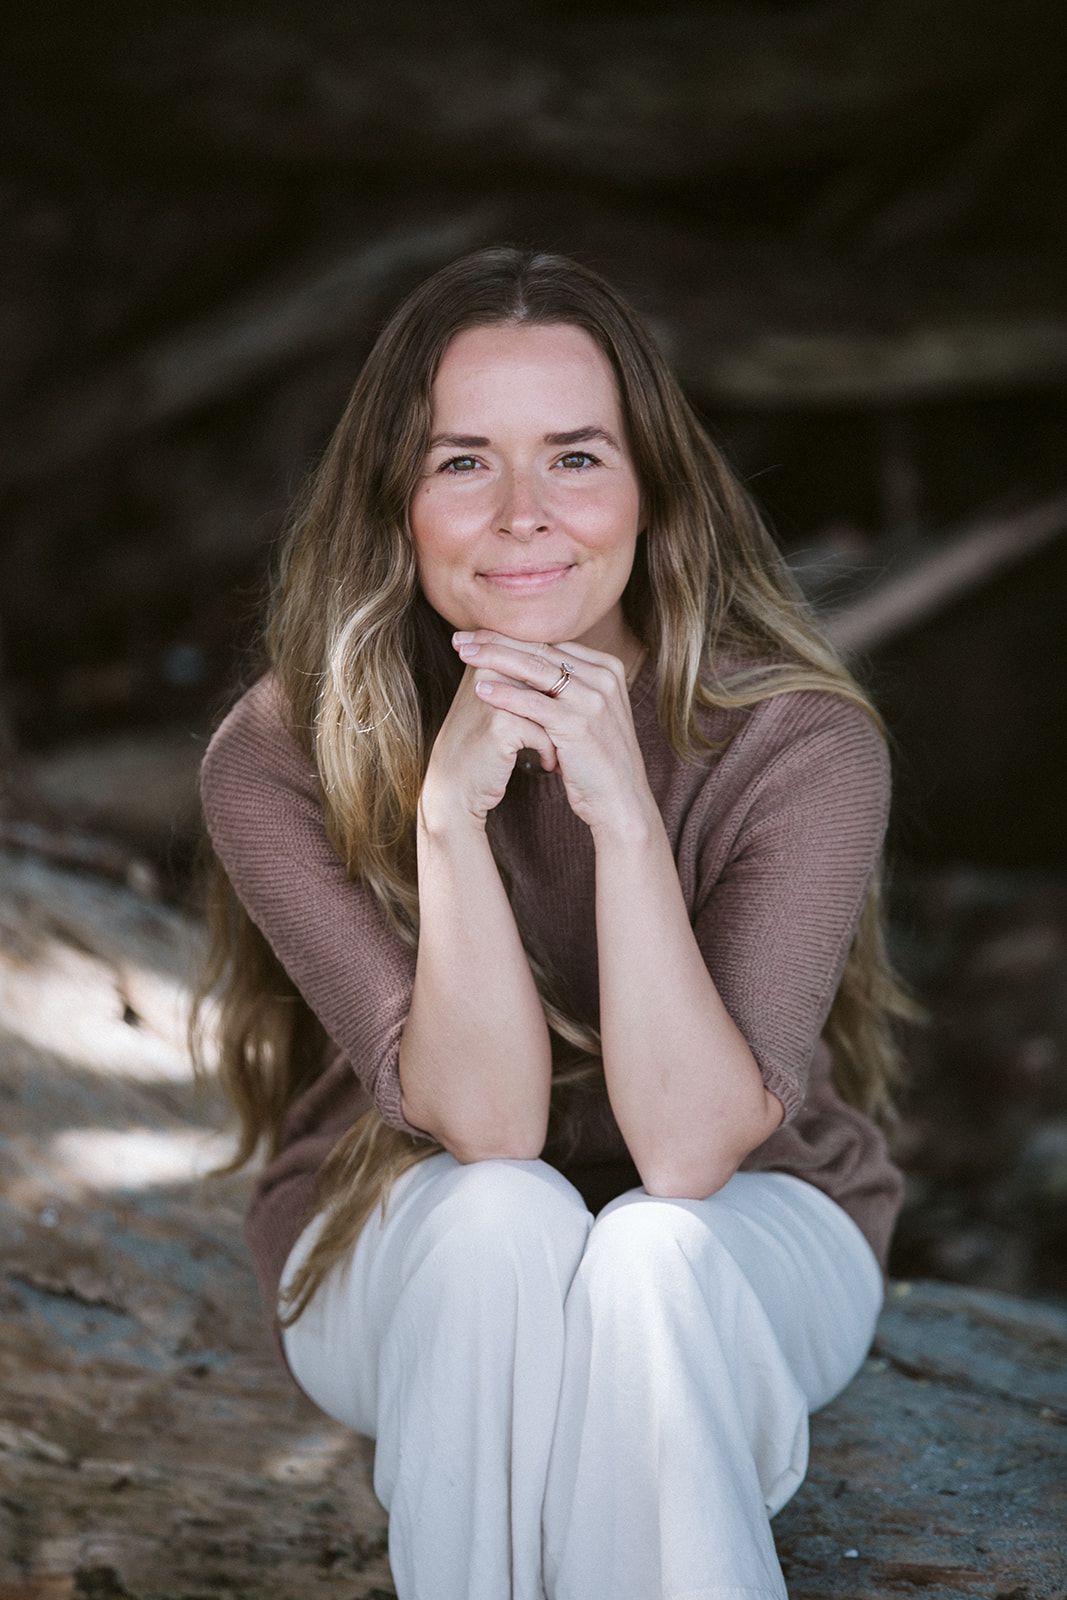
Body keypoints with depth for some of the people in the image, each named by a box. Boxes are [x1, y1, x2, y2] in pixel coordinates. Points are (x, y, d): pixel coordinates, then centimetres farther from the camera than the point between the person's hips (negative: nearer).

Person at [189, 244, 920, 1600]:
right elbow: (481, 1124, -24)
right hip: (398, 1269, 0)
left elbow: (690, 1147, -28)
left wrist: (622, 815, -38)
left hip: (743, 1257, 0)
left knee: (650, 1258, -34)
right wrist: (449, 811, -37)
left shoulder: (799, 740, -20)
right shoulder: (278, 760, -18)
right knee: (500, 1223, -33)